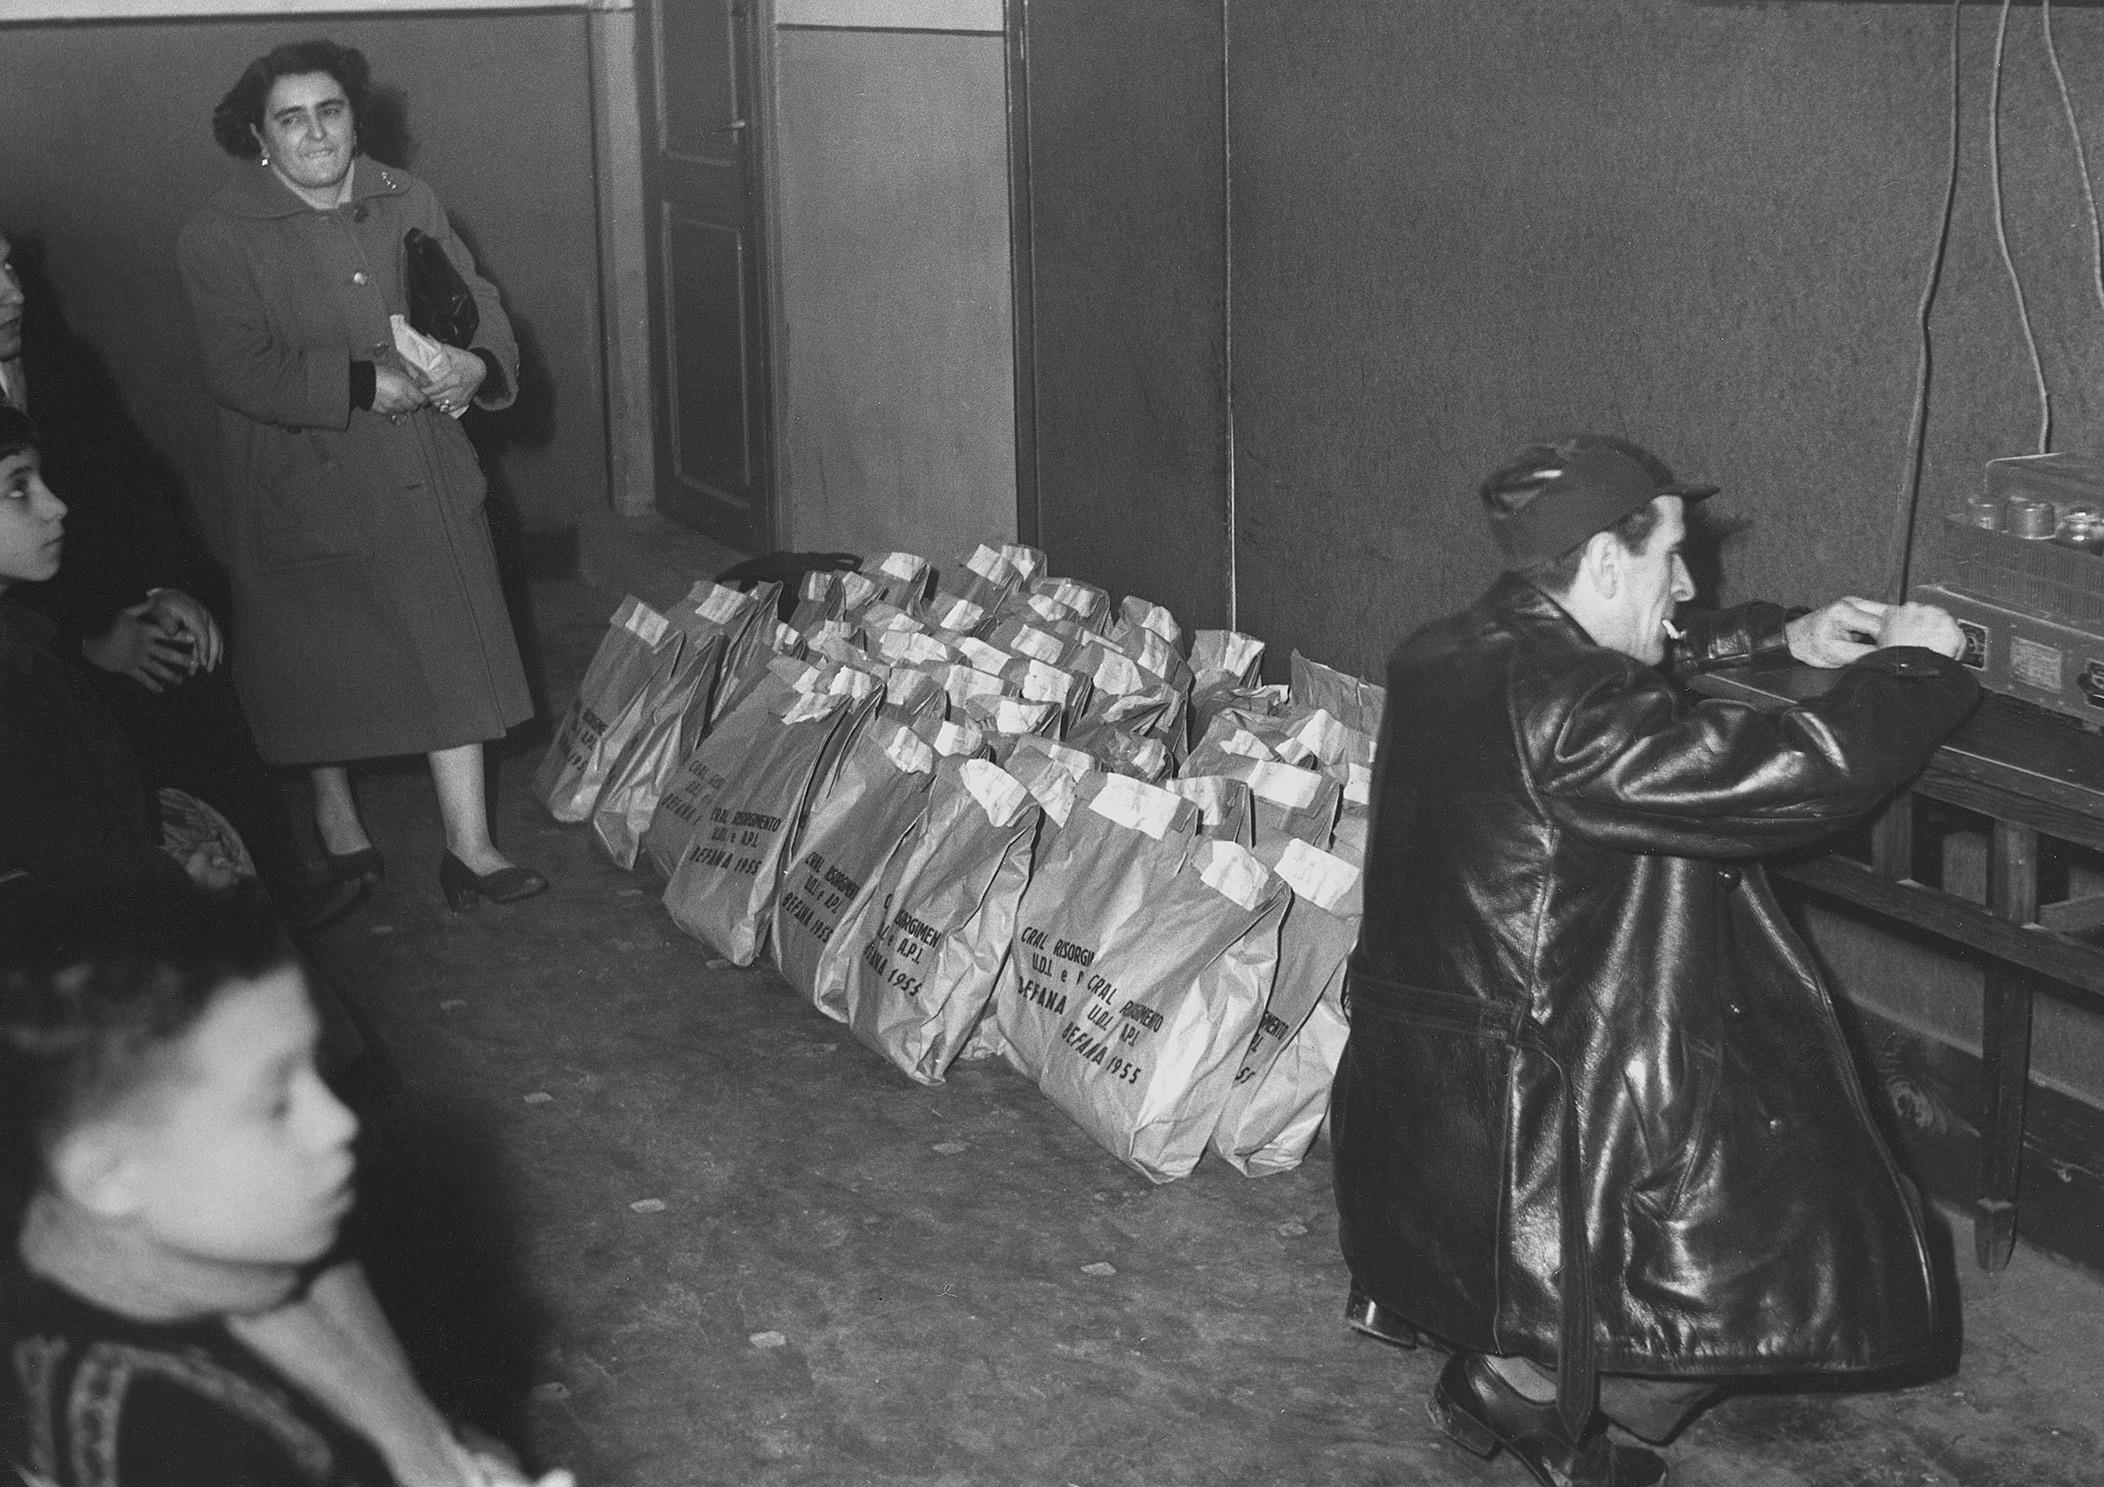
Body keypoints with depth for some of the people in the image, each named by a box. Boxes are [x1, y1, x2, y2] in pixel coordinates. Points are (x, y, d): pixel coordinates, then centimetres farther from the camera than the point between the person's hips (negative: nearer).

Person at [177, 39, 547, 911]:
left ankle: (468, 846, 8)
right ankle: (333, 807, 37)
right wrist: (366, 384, -26)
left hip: (428, 482, 3)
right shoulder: (219, 238, -12)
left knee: (455, 651, 1)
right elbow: (241, 369, -21)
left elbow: (476, 300, 8)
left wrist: (478, 362, -15)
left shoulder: (408, 203, 4)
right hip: (306, 492, -3)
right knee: (322, 663, 12)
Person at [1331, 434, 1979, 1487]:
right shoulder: (1560, 710, -24)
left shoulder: (1446, 656, 5)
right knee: (1805, 1232, -1)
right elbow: (1803, 775, -24)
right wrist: (1909, 663, -5)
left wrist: (1781, 639, 21)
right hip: (1509, 1114, -10)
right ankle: (1519, 1392, 8)